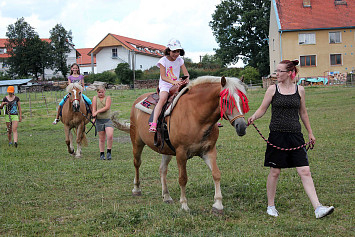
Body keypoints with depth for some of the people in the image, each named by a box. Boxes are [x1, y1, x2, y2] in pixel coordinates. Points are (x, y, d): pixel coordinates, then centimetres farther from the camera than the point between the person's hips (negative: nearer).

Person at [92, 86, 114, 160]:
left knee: (110, 136, -19)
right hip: (99, 120, 1)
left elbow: (107, 107, -10)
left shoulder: (108, 98, 5)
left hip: (108, 120, -1)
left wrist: (98, 111, -15)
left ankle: (109, 152, -4)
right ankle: (102, 154, 17)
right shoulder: (95, 98, 8)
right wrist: (94, 115, -16)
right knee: (101, 139, 6)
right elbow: (94, 108, -1)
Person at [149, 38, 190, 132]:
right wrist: (173, 82, -30)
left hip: (177, 84, 5)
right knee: (163, 98, -34)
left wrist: (186, 79, -20)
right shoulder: (163, 60, -5)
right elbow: (163, 77, -13)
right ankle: (154, 123, -44)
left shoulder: (180, 60, 8)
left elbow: (186, 73, 5)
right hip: (165, 85, -5)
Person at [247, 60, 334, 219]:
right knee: (275, 172, 6)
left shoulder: (299, 90, 5)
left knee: (305, 171, -4)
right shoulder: (272, 89, 1)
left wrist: (310, 133, 21)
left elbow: (303, 113, 16)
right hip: (277, 135, -1)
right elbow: (262, 109, 2)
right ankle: (270, 206, 22)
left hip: (295, 135, 1)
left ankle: (318, 208, -6)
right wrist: (253, 117, -19)